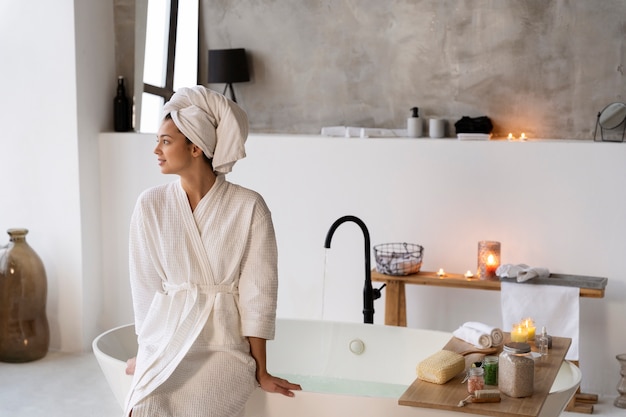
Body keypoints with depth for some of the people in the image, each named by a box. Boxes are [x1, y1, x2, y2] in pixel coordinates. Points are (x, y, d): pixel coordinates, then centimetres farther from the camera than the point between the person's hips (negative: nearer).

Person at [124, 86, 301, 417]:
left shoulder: (249, 207, -6)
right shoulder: (150, 205, 2)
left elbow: (257, 291, -6)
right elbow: (145, 285, 4)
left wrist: (260, 372, -6)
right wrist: (149, 353, -1)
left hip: (225, 343, -2)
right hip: (167, 338, 2)